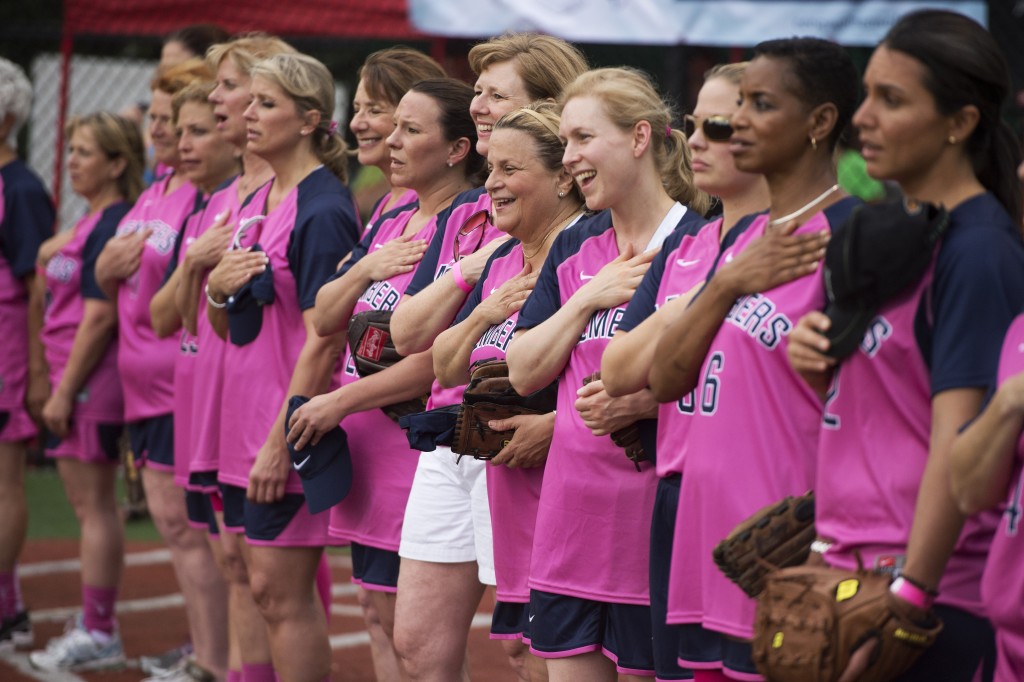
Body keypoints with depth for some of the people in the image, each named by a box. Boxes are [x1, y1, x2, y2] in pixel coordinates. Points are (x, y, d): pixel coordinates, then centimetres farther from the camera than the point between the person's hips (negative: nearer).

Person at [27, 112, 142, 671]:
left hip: (90, 382, -10)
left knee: (93, 506, -4)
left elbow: (99, 316, -20)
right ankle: (93, 623, 21)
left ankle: (98, 635, 2)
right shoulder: (92, 222, 15)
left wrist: (64, 390, -18)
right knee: (90, 504, 14)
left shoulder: (113, 225, -15)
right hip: (74, 378, 10)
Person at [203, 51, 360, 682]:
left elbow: (323, 339, -18)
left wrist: (281, 441, -20)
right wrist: (218, 289, -4)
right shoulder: (255, 204, 14)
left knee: (283, 593, -4)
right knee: (267, 588, 12)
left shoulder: (324, 210, -13)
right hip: (244, 418, 9)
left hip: (291, 429, -8)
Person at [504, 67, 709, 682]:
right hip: (571, 510, 6)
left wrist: (644, 402, -22)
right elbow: (525, 373, 9)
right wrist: (590, 297, -4)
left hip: (656, 508, -6)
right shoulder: (573, 251, 13)